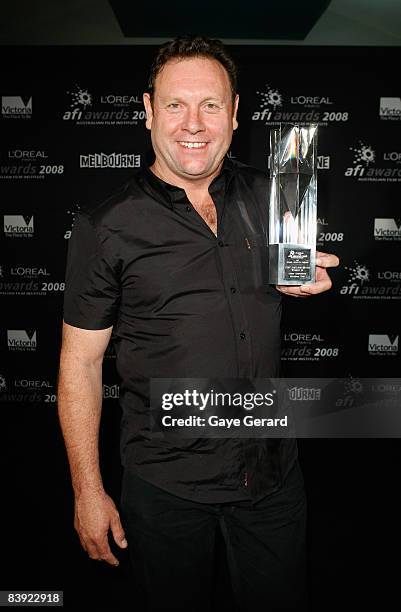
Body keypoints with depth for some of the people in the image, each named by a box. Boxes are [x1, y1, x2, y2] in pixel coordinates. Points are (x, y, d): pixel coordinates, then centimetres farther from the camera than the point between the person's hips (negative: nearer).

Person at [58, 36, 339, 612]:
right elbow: (80, 362, -7)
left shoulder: (267, 195, -1)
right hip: (166, 483, -3)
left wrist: (305, 280, -9)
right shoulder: (106, 228, -12)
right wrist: (88, 491, -5)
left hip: (274, 470, 4)